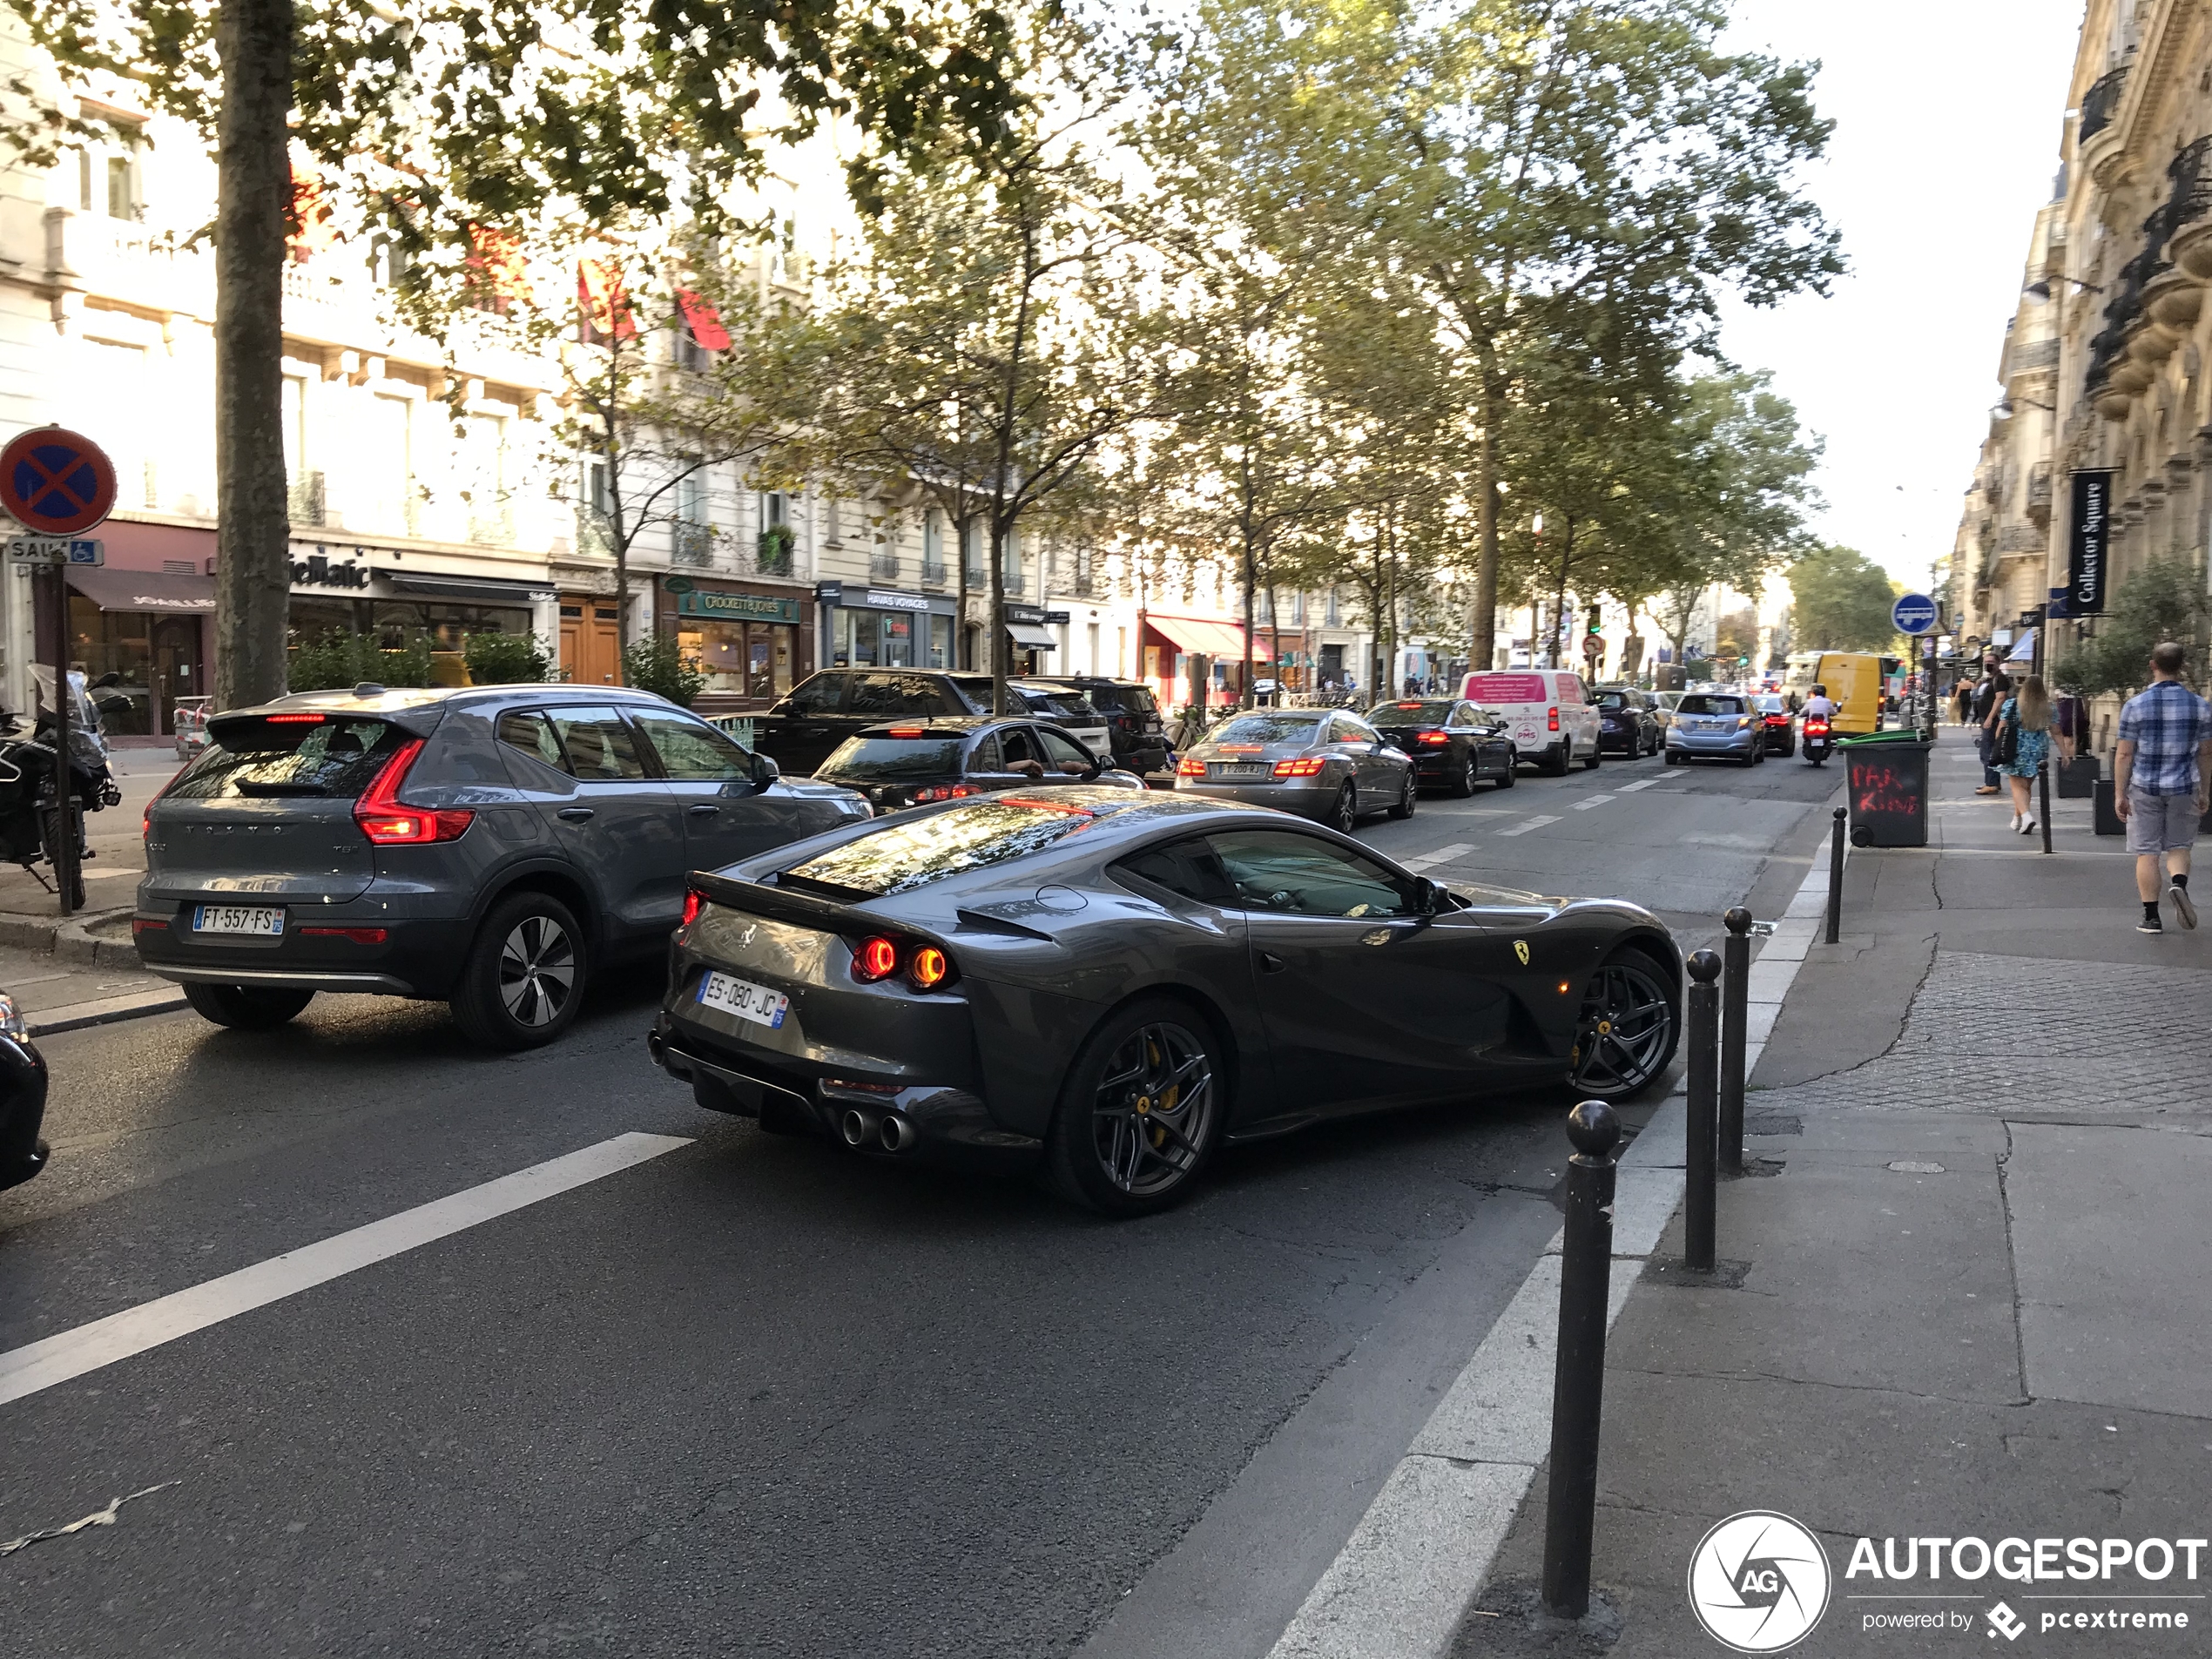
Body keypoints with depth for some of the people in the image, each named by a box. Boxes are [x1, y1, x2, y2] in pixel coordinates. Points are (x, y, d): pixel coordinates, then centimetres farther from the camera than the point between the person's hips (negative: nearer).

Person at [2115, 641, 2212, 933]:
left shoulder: (2135, 705, -7)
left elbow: (2124, 754, -7)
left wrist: (2119, 794, -1)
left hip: (2145, 789, -2)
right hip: (2184, 788, 2)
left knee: (2147, 853, 4)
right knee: (2178, 847, 16)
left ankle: (2151, 917, 6)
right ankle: (2179, 883, -14)